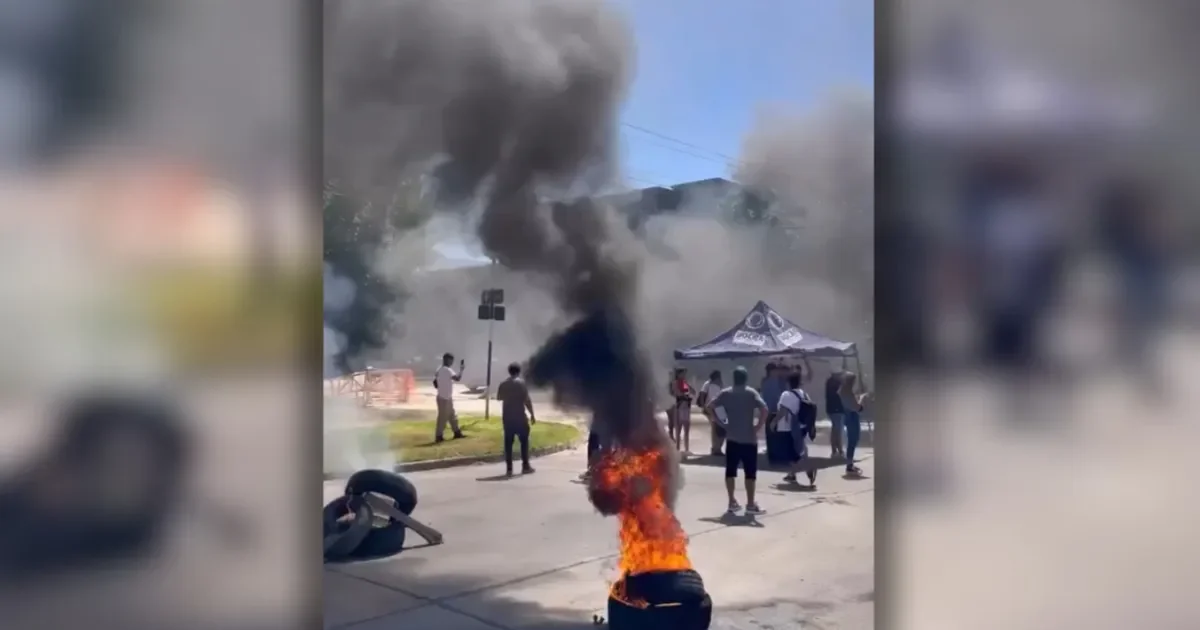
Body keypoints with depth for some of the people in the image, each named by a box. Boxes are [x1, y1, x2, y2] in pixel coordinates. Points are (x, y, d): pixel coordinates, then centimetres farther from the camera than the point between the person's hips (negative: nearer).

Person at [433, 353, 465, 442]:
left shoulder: (440, 370, 9)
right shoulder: (448, 370, -19)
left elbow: (435, 382, 13)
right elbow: (457, 378, -28)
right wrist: (461, 369, -17)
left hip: (442, 396, 10)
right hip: (445, 398, -10)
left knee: (452, 415, 17)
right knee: (443, 417, -3)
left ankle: (457, 432, 26)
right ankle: (439, 436, 2)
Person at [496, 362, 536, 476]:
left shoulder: (503, 384, 7)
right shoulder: (521, 383, -8)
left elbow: (498, 398, 20)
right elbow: (527, 400, -13)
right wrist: (532, 415, -7)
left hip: (507, 417, 4)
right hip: (520, 416, -4)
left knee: (508, 442, 5)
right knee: (524, 441, 8)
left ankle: (509, 468, 2)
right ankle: (525, 466, 8)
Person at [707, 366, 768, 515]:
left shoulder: (726, 393, 3)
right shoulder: (751, 393, -6)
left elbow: (710, 406, 0)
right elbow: (764, 409, -19)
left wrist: (721, 422, 4)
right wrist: (759, 426, -9)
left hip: (732, 438, 3)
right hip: (749, 438, -3)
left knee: (730, 470, 10)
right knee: (750, 472, 2)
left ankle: (732, 502, 13)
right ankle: (750, 504, 3)